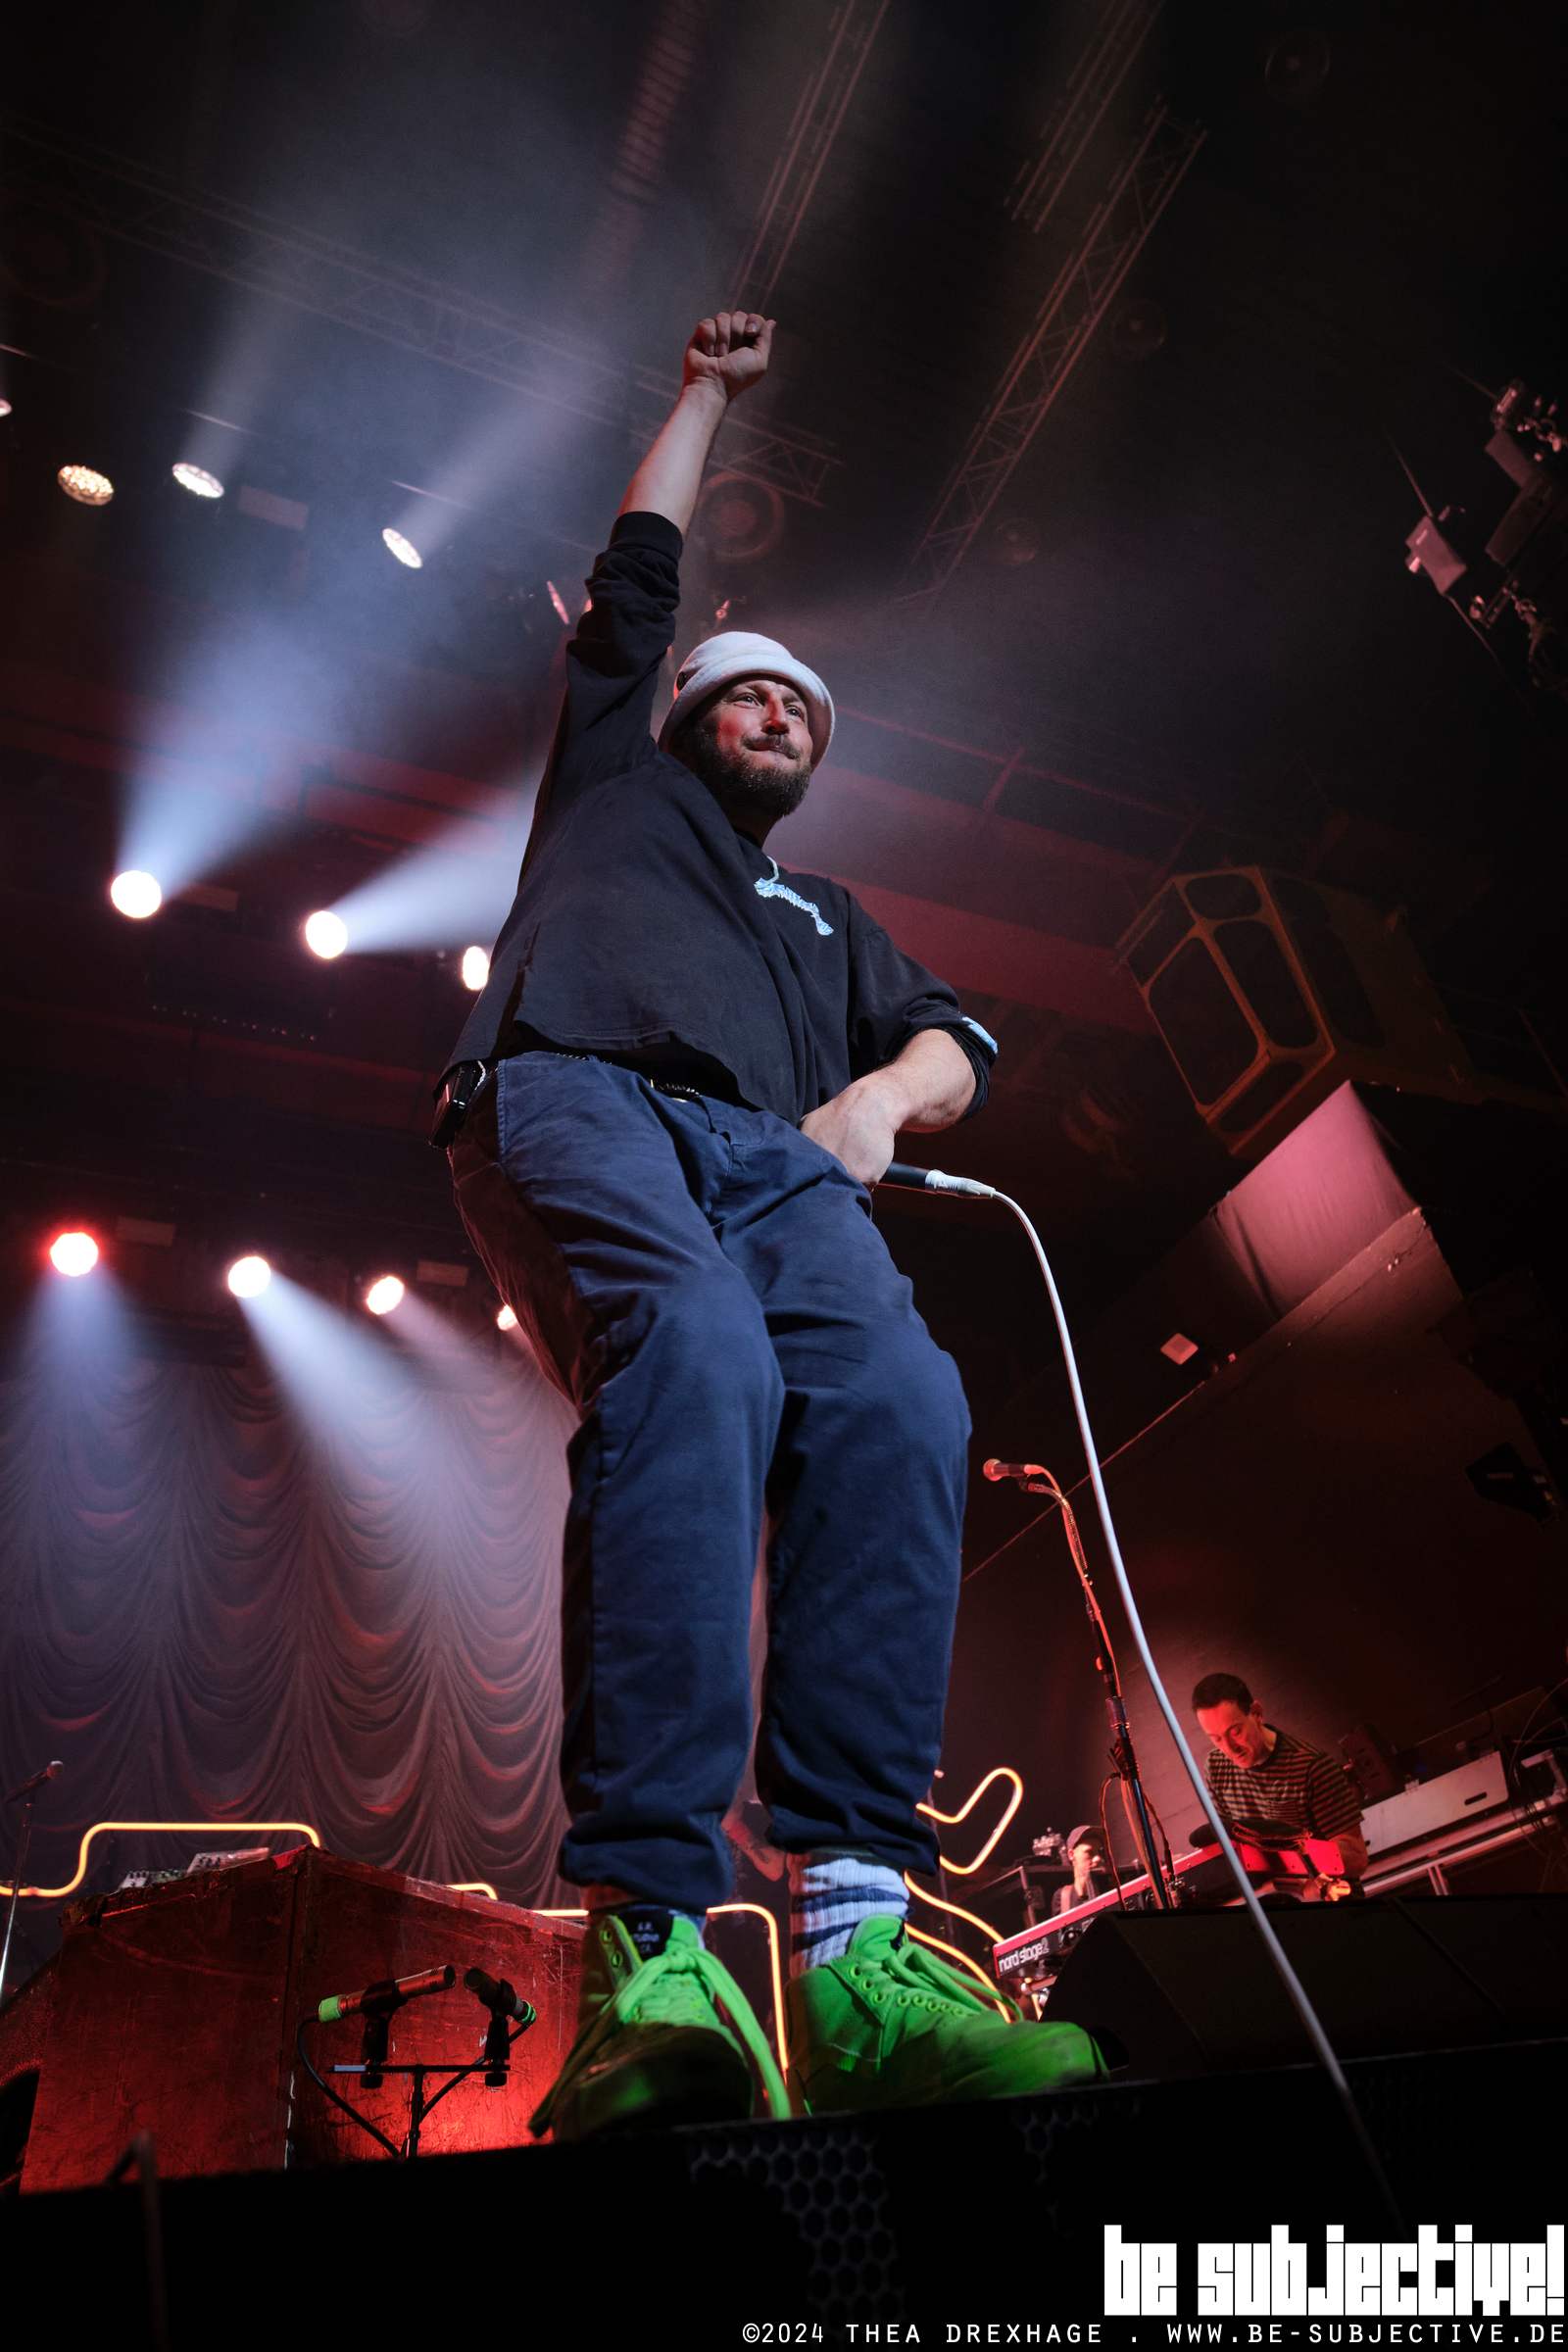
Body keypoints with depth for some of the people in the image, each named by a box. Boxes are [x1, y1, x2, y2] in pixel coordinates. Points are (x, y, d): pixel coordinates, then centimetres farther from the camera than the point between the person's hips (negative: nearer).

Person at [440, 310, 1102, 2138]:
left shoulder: (829, 920, 40)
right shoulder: (616, 783, 36)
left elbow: (955, 1039, 26)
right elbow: (636, 576, 36)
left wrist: (884, 1095, 3)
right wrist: (706, 395, 49)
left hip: (772, 1157, 3)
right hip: (577, 1093, -3)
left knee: (898, 1398, -29)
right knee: (697, 1354, -36)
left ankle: (847, 1944, -34)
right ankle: (645, 1947, -40)